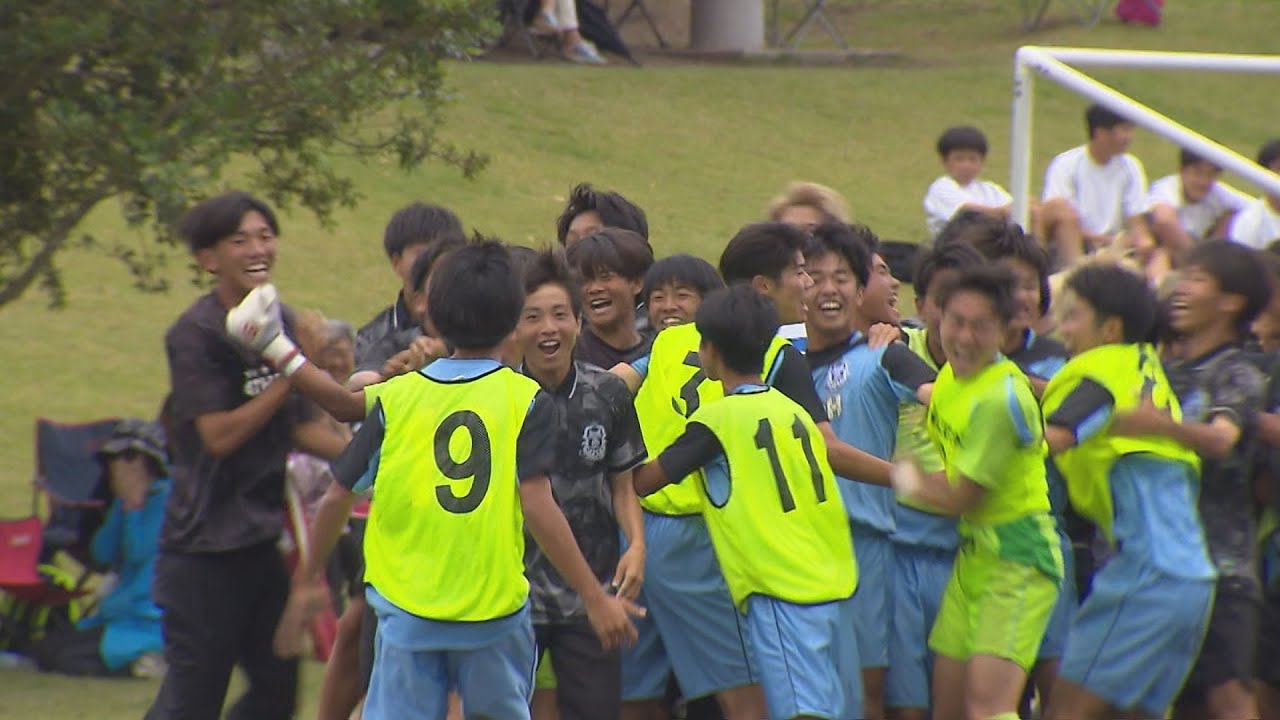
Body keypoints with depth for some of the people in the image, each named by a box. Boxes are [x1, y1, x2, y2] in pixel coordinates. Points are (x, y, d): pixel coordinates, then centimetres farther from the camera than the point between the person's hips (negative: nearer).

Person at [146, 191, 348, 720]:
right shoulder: (195, 335, -13)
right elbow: (219, 434, -20)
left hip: (263, 537, 7)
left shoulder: (281, 325, 9)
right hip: (205, 543, -7)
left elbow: (301, 428, 16)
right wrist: (292, 375, -22)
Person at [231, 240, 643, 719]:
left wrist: (305, 583, 14)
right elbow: (537, 506, -15)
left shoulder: (396, 398, 1)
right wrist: (595, 599, -13)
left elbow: (338, 497, 1)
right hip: (495, 607, -1)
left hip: (406, 612, 1)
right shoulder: (527, 401, -6)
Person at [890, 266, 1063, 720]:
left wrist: (912, 482, 3)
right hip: (973, 554, 9)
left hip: (1018, 561, -9)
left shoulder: (1001, 397, -21)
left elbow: (962, 499, -14)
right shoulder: (951, 375, 6)